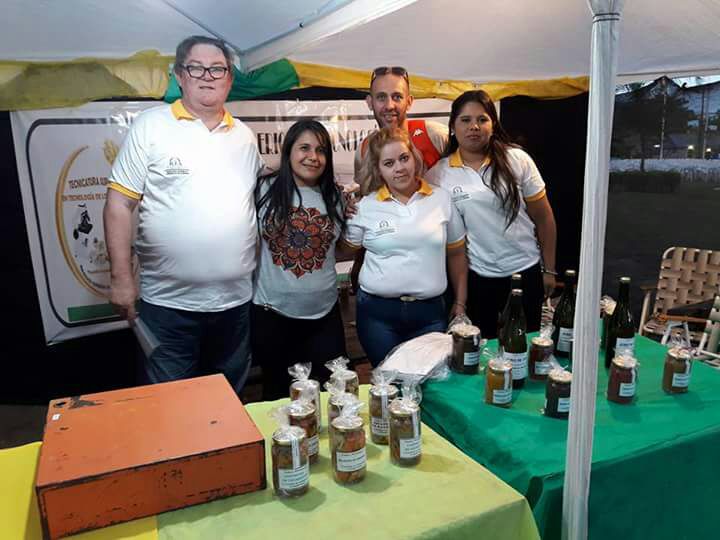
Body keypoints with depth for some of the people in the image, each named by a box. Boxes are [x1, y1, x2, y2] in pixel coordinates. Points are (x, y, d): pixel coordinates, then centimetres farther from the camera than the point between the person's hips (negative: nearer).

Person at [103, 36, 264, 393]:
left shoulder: (244, 136, 9)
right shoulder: (151, 126, -3)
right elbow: (119, 204, -5)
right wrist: (121, 277, -10)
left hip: (236, 300, 4)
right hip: (168, 303, -3)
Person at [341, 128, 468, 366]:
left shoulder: (442, 199, 3)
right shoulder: (365, 206, -1)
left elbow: (456, 254, 11)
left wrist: (460, 303, 12)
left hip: (430, 312, 1)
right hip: (377, 312, -1)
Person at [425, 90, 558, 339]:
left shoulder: (517, 160, -4)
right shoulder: (438, 174, -4)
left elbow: (543, 218, 0)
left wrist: (549, 270, 2)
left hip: (526, 270, 0)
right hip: (476, 276, 0)